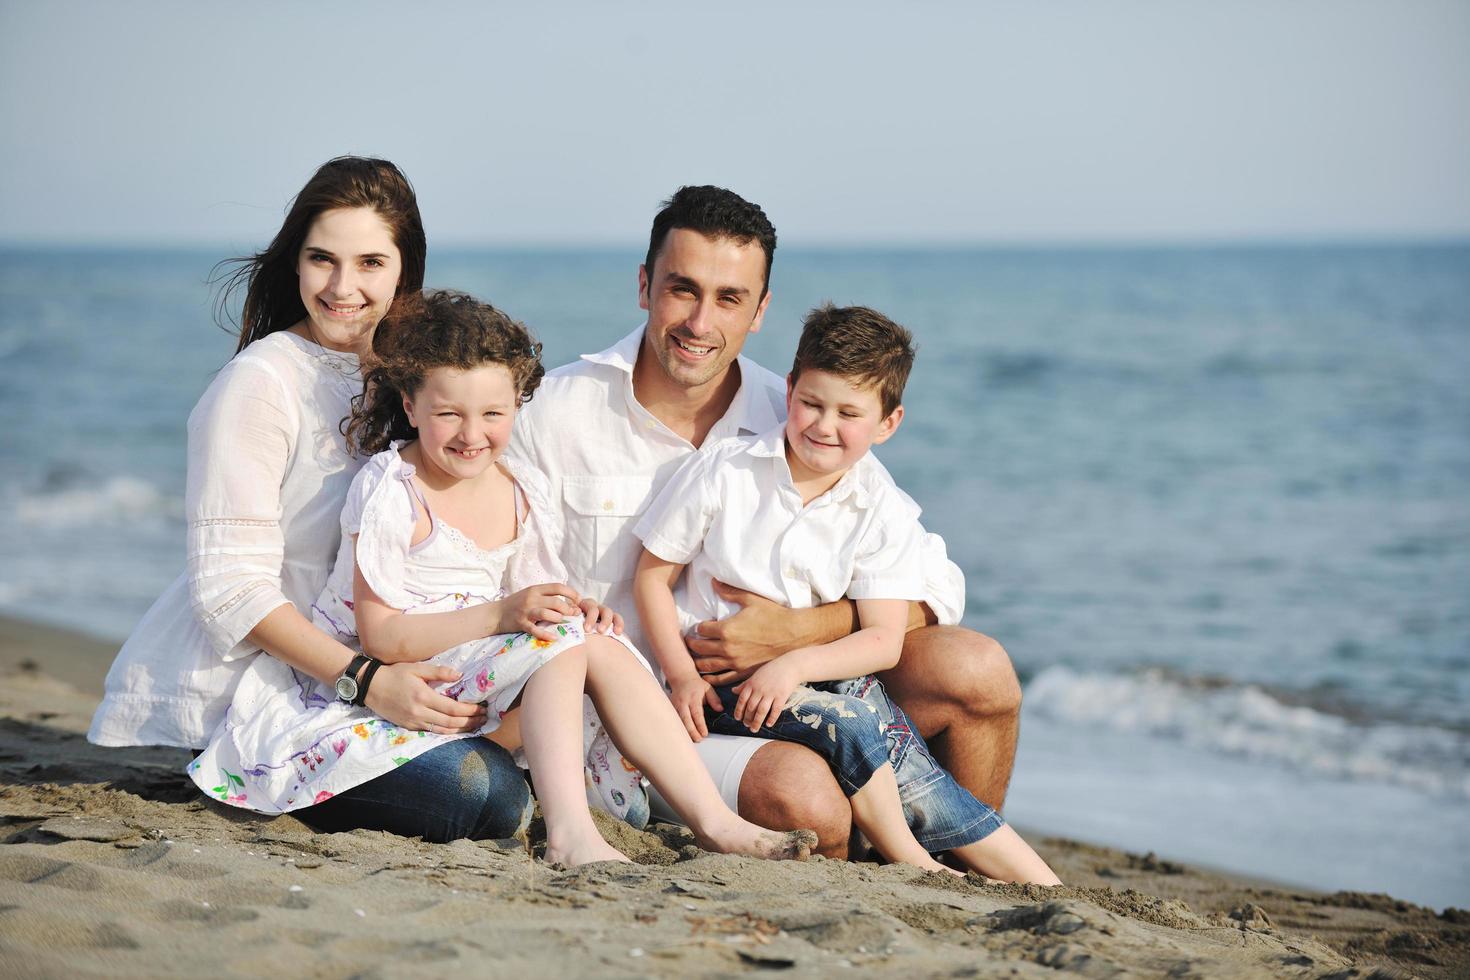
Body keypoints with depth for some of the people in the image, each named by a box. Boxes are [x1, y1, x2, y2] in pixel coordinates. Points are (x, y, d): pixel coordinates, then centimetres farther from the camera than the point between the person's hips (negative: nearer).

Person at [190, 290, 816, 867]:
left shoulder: (523, 494, 6)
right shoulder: (390, 491, -15)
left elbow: (529, 607, 7)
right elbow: (379, 635, -20)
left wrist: (572, 611, -17)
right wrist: (499, 616, -31)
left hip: (470, 664, 7)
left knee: (602, 645, -15)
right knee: (561, 644, -26)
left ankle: (713, 819, -17)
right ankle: (568, 833, -39)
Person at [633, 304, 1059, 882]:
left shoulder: (886, 515, -2)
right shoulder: (720, 473, -6)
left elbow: (884, 640, -9)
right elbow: (653, 575, -1)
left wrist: (794, 664, -26)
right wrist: (682, 676, -15)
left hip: (830, 674, 2)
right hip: (721, 678, -2)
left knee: (918, 785, -18)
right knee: (844, 725, -30)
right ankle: (915, 868, -17)